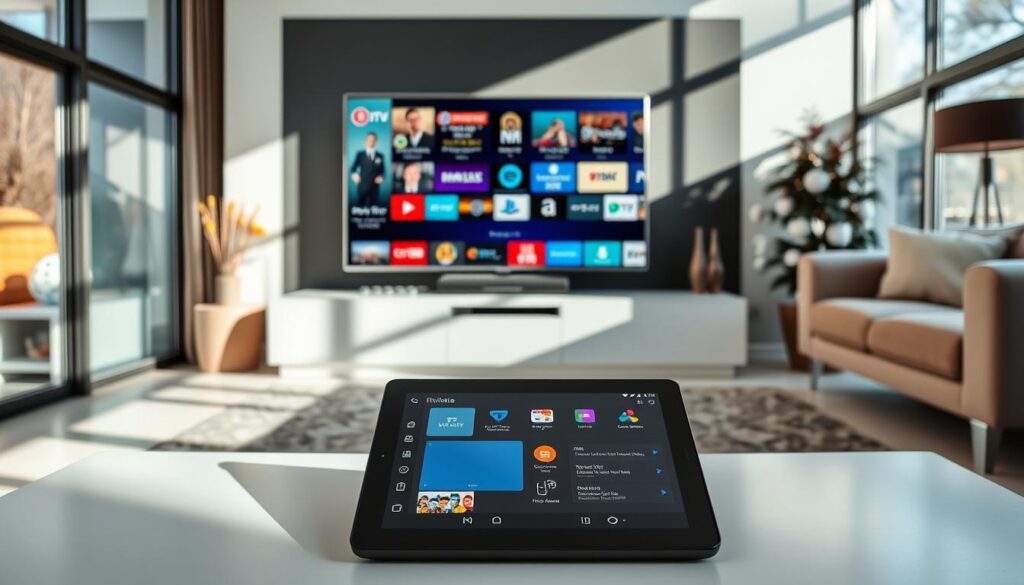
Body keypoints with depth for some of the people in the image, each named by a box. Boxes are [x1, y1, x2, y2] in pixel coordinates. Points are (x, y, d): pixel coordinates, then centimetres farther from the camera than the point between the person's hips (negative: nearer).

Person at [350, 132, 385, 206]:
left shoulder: (380, 156, 10)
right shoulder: (360, 154, 7)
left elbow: (382, 171, 15)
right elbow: (353, 168, 7)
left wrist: (381, 177, -5)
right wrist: (354, 174, -12)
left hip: (374, 187, 1)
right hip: (362, 186, -1)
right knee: (360, 207, -1)